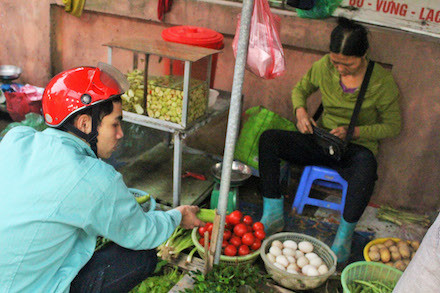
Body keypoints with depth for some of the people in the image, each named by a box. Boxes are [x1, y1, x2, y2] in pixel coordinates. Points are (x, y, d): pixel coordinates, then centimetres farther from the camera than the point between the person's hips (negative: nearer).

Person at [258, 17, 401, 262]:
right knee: (268, 139, -17)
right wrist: (301, 111, -9)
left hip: (357, 148, -4)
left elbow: (393, 126, -5)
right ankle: (273, 217, -17)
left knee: (366, 163, -42)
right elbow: (300, 89, 13)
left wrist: (353, 131, -18)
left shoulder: (383, 82, -14)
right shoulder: (324, 66, -5)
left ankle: (344, 237, -26)